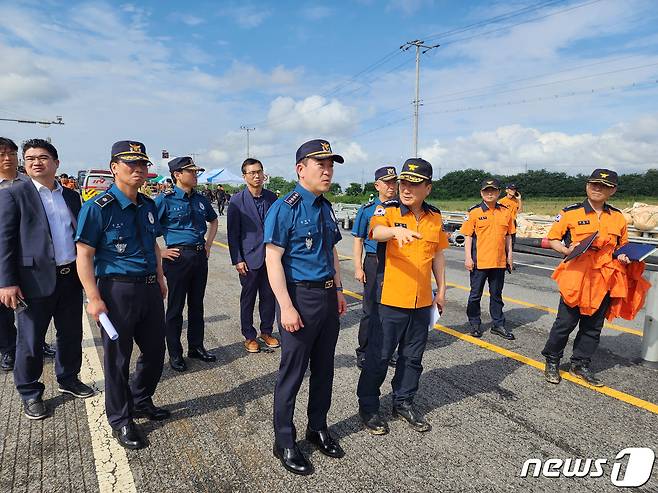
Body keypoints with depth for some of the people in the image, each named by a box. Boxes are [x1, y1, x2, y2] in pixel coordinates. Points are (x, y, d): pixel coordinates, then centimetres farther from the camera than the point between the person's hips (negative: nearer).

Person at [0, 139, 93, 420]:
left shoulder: (71, 196, 10)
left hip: (71, 278, 4)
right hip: (36, 280, -4)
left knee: (71, 335, 15)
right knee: (30, 342, 8)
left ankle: (68, 379, 35)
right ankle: (30, 394, 26)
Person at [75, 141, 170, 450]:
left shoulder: (148, 206, 9)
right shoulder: (98, 207, -11)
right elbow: (84, 255, -12)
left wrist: (160, 280, 16)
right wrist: (94, 298, -17)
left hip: (150, 289, 7)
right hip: (117, 290, -6)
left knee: (155, 351, 16)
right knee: (118, 358, 9)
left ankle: (140, 402, 40)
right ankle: (120, 421, 28)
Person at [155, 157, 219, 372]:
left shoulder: (200, 199, 9)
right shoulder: (165, 200, -8)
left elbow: (213, 220, 26)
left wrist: (208, 243, 16)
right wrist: (159, 252, -12)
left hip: (200, 256, 6)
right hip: (178, 257, -5)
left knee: (197, 304, 14)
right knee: (175, 307, 5)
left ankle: (196, 346, 28)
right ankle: (175, 353, 18)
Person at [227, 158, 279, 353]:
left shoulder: (272, 197, 4)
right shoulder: (237, 201, -6)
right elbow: (232, 233, -5)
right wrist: (237, 260, -9)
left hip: (271, 256, 3)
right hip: (249, 258, -3)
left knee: (269, 296, 12)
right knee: (248, 298, 8)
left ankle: (267, 331, 29)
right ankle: (249, 336, 23)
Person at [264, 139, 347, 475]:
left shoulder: (326, 207, 11)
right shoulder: (285, 208, -12)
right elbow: (273, 260, -16)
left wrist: (339, 291, 18)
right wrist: (286, 307, -20)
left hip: (328, 296, 7)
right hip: (301, 297, -7)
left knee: (324, 367, 17)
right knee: (292, 372, 5)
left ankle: (318, 427, 37)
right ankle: (284, 442, 23)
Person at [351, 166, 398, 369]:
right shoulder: (367, 210, 0)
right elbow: (358, 240, 0)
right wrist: (358, 268, -8)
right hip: (374, 263, -3)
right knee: (370, 310, 2)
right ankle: (364, 352, 15)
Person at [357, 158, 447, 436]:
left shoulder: (435, 217, 6)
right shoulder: (388, 210, -8)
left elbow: (438, 254, 15)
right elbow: (376, 231, -31)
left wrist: (441, 290, 16)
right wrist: (397, 230, -52)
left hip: (422, 301, 5)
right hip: (390, 299, -4)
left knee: (413, 357, 17)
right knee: (379, 356, 6)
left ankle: (403, 402, 36)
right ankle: (368, 406, 24)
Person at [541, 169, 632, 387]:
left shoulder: (618, 218, 9)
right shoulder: (570, 213, -4)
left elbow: (622, 246, 22)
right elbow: (552, 239, 0)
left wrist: (623, 257, 1)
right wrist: (566, 250, -19)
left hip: (604, 280, 4)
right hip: (575, 277, -4)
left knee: (593, 326, 12)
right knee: (565, 323, 2)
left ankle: (580, 364, 28)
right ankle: (552, 362, 19)